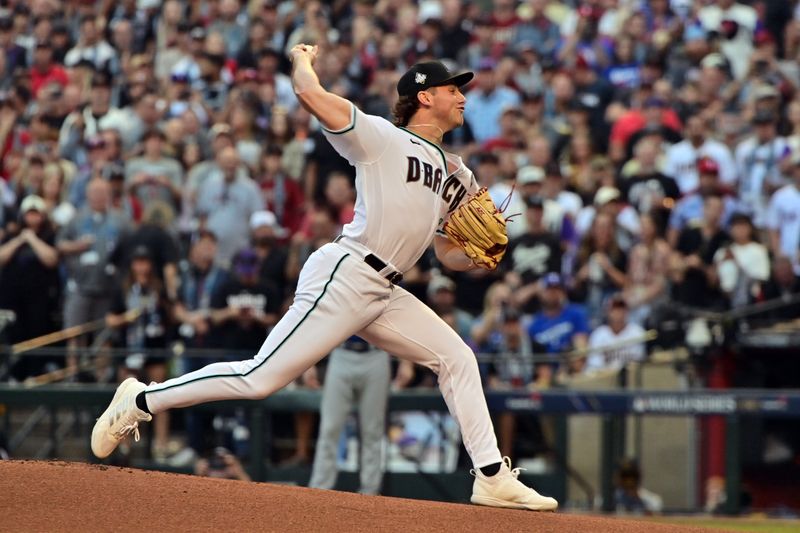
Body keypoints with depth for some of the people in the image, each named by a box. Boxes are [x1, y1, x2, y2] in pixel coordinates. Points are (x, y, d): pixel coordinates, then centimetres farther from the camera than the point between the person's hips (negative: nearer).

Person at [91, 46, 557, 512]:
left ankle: (493, 477, 2)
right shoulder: (382, 139, -4)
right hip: (344, 278, -8)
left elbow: (449, 255, 24)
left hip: (384, 294, 8)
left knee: (457, 358, 1)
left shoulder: (453, 174, 19)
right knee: (262, 378, -11)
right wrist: (303, 59, 7)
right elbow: (310, 93, -15)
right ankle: (141, 401, 1)